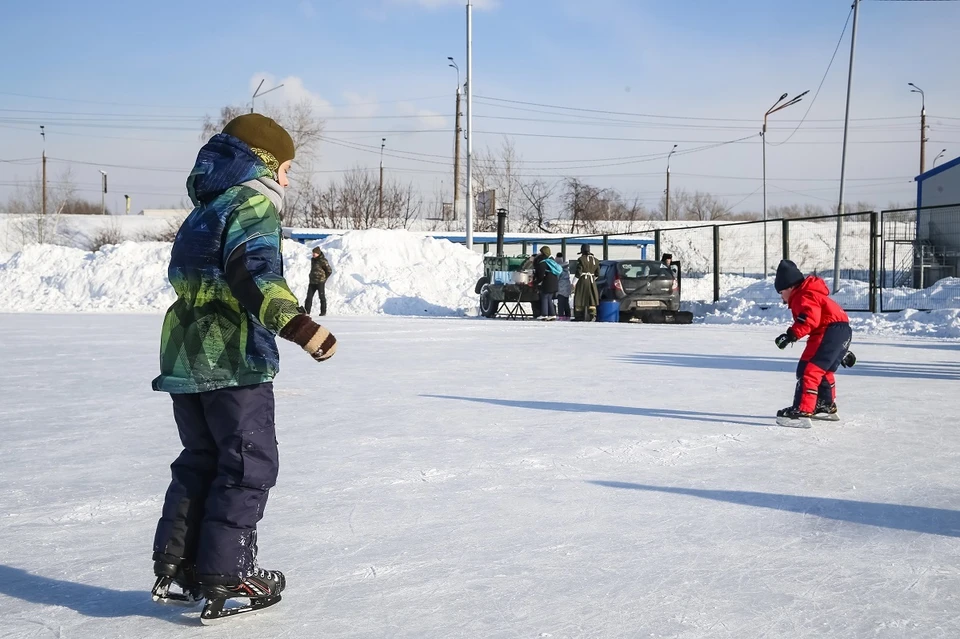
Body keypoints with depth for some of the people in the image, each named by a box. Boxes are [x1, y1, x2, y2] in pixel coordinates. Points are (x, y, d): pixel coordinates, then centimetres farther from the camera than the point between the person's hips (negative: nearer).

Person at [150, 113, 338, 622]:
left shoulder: (203, 212, 21)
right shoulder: (254, 206, -7)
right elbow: (255, 274, -24)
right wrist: (298, 325, -34)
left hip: (184, 359, 9)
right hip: (234, 361, -9)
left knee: (200, 462, 17)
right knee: (249, 465, -2)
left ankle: (175, 569, 19)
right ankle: (225, 580, -1)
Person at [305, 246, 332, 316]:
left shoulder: (323, 261, -12)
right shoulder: (312, 260, 12)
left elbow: (329, 270, -9)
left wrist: (324, 278, -2)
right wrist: (311, 276, 17)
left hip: (320, 282, -7)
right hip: (312, 282, 7)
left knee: (322, 297, 2)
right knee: (309, 296, 3)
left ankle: (323, 312, 10)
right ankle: (306, 311, 7)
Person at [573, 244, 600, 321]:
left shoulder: (581, 259, -9)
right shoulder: (595, 260, 7)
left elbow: (578, 273, -12)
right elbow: (597, 274, 9)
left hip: (582, 280, -4)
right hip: (592, 281, 4)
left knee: (579, 299, 3)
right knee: (592, 300, 7)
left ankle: (578, 317, 4)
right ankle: (592, 315, -7)